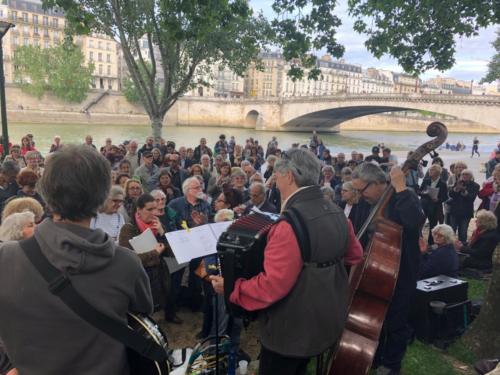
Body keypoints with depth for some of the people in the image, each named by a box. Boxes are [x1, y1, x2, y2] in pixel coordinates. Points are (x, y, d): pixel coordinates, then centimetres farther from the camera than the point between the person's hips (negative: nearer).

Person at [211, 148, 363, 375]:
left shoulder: (291, 223, -27)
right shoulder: (337, 213, -1)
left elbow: (272, 286, -29)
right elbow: (355, 256, 13)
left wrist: (230, 287, -16)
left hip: (292, 329, -8)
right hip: (327, 322, 8)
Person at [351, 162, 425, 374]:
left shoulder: (404, 198, -20)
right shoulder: (377, 203, 5)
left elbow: (415, 222, -43)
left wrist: (400, 188, -37)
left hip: (400, 273, -8)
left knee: (395, 323, 7)